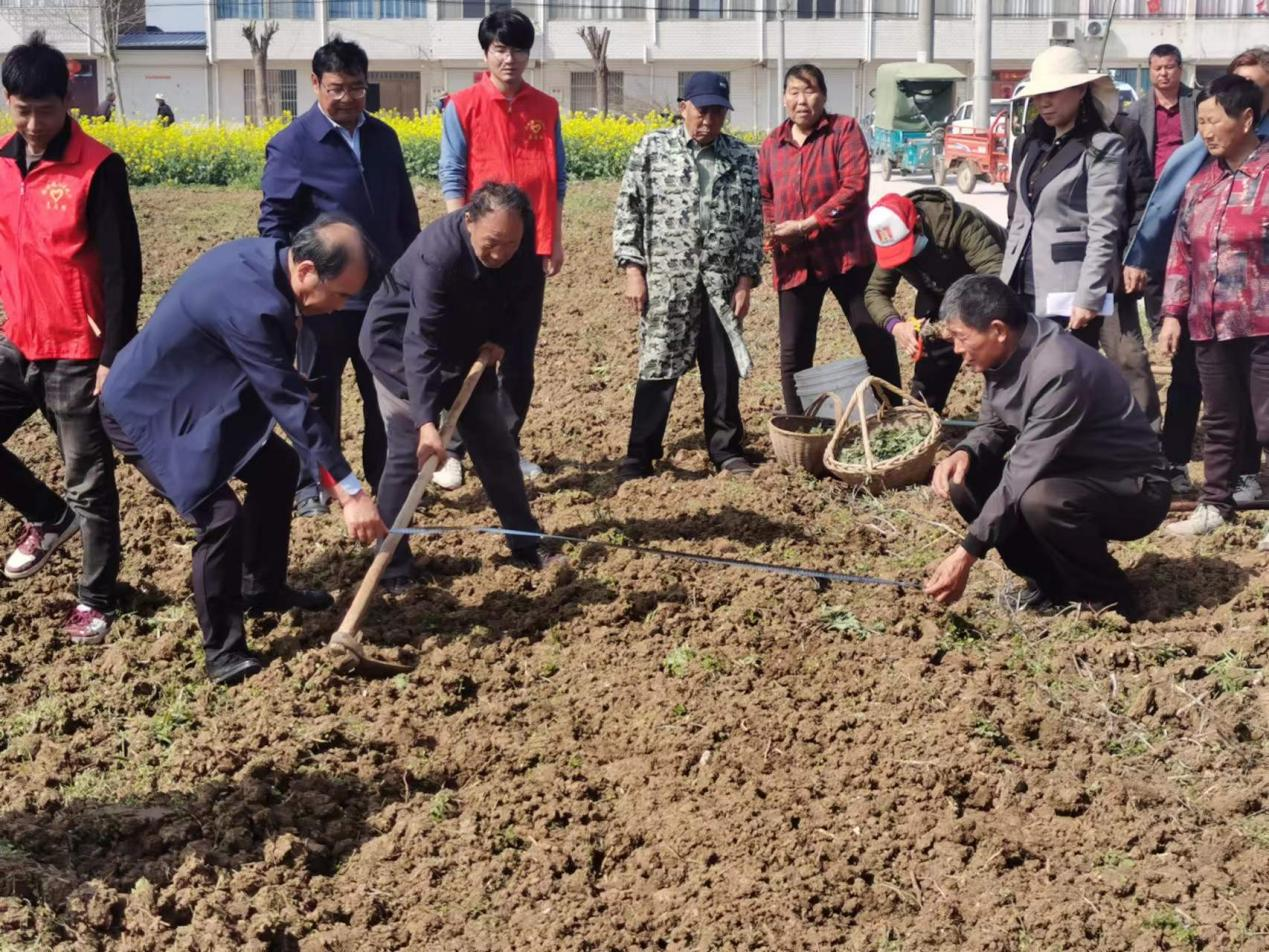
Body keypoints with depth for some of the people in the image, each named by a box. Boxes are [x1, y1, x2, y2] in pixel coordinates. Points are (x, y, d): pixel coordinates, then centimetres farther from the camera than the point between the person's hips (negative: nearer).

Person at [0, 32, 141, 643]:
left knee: (89, 482, 6)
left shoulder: (97, 169, -14)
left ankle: (96, 601, 22)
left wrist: (114, 356, -15)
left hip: (79, 354, -6)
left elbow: (123, 269, -14)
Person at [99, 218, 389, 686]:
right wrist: (350, 493, -33)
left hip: (200, 393, 10)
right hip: (145, 408, -10)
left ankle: (264, 588, 33)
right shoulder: (252, 306, -36)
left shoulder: (265, 256, -8)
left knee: (277, 467, 15)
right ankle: (223, 650, 1)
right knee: (221, 516, -17)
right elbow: (292, 403, -35)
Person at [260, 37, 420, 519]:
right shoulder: (292, 144, -7)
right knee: (319, 393, 8)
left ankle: (387, 478, 25)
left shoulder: (384, 138, 9)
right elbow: (273, 219, -6)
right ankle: (311, 485, 19)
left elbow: (405, 211, 15)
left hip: (385, 291, 4)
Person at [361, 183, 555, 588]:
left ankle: (525, 544, 21)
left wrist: (500, 339, -15)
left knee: (495, 444, 9)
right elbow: (421, 343, -44)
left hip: (466, 345, 6)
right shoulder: (437, 254, -38)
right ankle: (392, 566, -1)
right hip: (400, 344, -6)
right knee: (408, 452, -11)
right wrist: (427, 421, -51)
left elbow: (524, 296, 2)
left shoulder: (523, 243, -20)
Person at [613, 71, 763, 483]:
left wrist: (746, 279, 2)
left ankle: (727, 452, 23)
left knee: (724, 372, 9)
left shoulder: (742, 158, 7)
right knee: (658, 370, -1)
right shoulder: (652, 148, 1)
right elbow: (628, 210, 1)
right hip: (666, 282, -2)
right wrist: (633, 269, -6)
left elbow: (753, 222, 8)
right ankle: (637, 461, 7)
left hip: (721, 284, 3)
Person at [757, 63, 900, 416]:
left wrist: (806, 225, -18)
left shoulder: (844, 130, -3)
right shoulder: (772, 144, 10)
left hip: (846, 253, -4)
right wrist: (770, 230, -6)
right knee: (793, 353, 6)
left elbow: (855, 187, -14)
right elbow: (764, 198, 15)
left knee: (876, 340, 3)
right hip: (794, 261, 4)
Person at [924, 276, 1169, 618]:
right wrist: (964, 453, -14)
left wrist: (967, 553, -30)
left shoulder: (1058, 370, -30)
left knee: (1040, 500, -36)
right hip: (1071, 475, 8)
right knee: (963, 479, -8)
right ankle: (1052, 582, 5)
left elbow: (1024, 473, -31)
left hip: (1133, 490, -8)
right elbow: (994, 427, 11)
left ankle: (1107, 598, -11)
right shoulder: (1004, 355, -4)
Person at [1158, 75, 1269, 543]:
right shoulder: (1200, 183, 11)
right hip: (1210, 326, 6)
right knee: (1219, 422, 16)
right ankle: (1215, 503, 28)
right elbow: (1182, 251, 13)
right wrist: (1173, 312, 9)